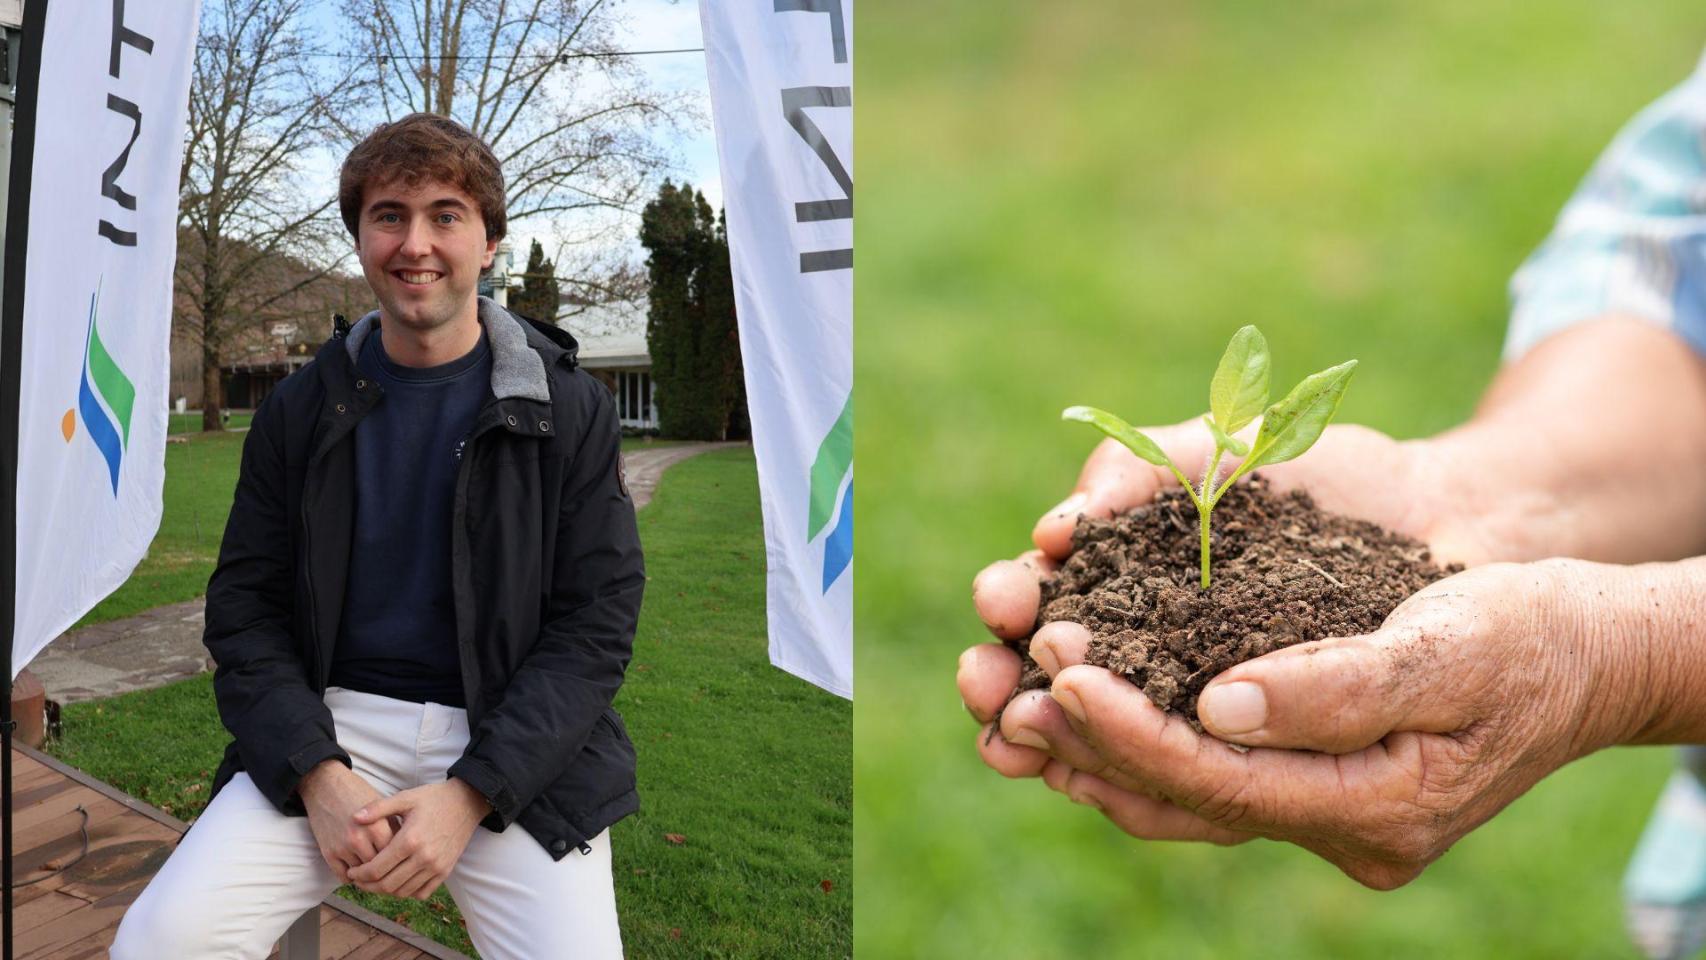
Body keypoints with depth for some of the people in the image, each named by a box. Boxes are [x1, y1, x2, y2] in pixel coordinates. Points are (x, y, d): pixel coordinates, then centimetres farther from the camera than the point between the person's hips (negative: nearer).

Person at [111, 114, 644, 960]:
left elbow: (595, 622, -5)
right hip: (333, 720, 2)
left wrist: (468, 795, -15)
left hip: (515, 747, -1)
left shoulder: (571, 411, -2)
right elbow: (245, 606, 5)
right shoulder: (299, 411, 6)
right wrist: (319, 774, -11)